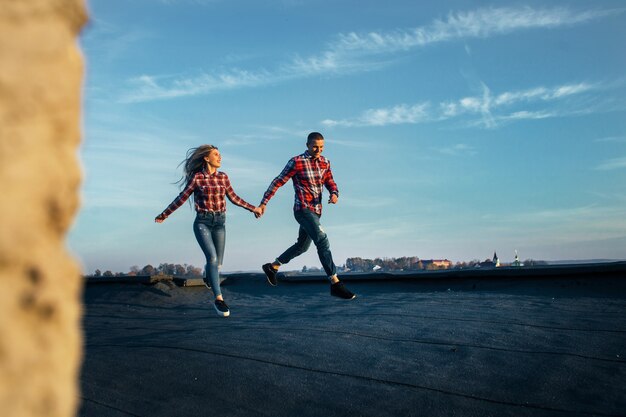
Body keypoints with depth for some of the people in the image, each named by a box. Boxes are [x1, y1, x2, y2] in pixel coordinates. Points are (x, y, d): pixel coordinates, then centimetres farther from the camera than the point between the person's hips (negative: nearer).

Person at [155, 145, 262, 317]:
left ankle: (208, 273, 49)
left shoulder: (223, 177, 5)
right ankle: (219, 299, -18)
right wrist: (164, 215, 10)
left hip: (219, 223, 4)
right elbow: (182, 198, 4)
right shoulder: (196, 177, -6)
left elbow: (233, 198, 16)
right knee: (213, 258, -23)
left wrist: (253, 208, 17)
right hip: (202, 222, -4)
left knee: (217, 262, 10)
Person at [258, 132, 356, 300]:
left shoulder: (325, 162, 8)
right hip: (303, 210, -8)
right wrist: (263, 203, -8)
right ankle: (335, 284, -18)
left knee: (302, 246, 20)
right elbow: (278, 182, -7)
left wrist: (334, 194, -12)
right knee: (323, 242, -19)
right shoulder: (296, 162, -10)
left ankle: (272, 267, 37)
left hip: (316, 211, 8)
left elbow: (330, 182, 12)